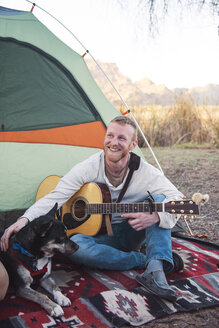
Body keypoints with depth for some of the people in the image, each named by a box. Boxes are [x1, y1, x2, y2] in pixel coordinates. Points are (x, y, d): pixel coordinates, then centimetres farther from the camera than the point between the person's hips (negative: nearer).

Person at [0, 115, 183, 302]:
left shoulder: (145, 172, -14)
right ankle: (146, 261, -23)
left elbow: (178, 199, -18)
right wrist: (24, 220, -31)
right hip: (100, 235, 0)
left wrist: (156, 216, -40)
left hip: (132, 233, 1)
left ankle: (156, 269, -37)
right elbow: (55, 198, -14)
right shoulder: (88, 168, -14)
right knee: (74, 244, -34)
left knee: (159, 198, -23)